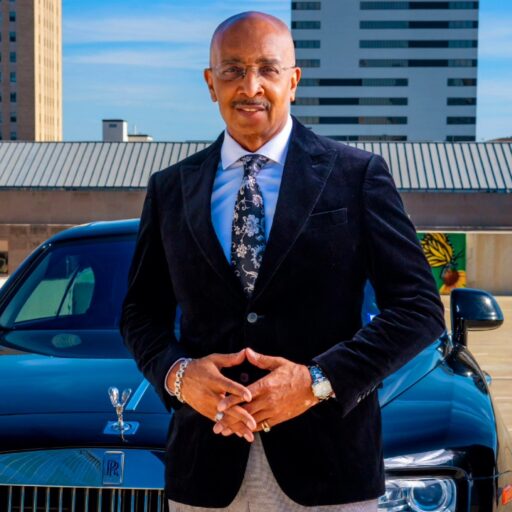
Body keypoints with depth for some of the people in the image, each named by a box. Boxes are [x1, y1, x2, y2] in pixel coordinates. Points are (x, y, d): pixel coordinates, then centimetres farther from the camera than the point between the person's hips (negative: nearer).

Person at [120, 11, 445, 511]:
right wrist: (177, 374, -9)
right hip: (207, 462, 2)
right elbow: (140, 311, 11)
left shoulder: (358, 174, -2)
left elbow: (419, 307, -4)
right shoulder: (169, 188, 6)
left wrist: (318, 381, -15)